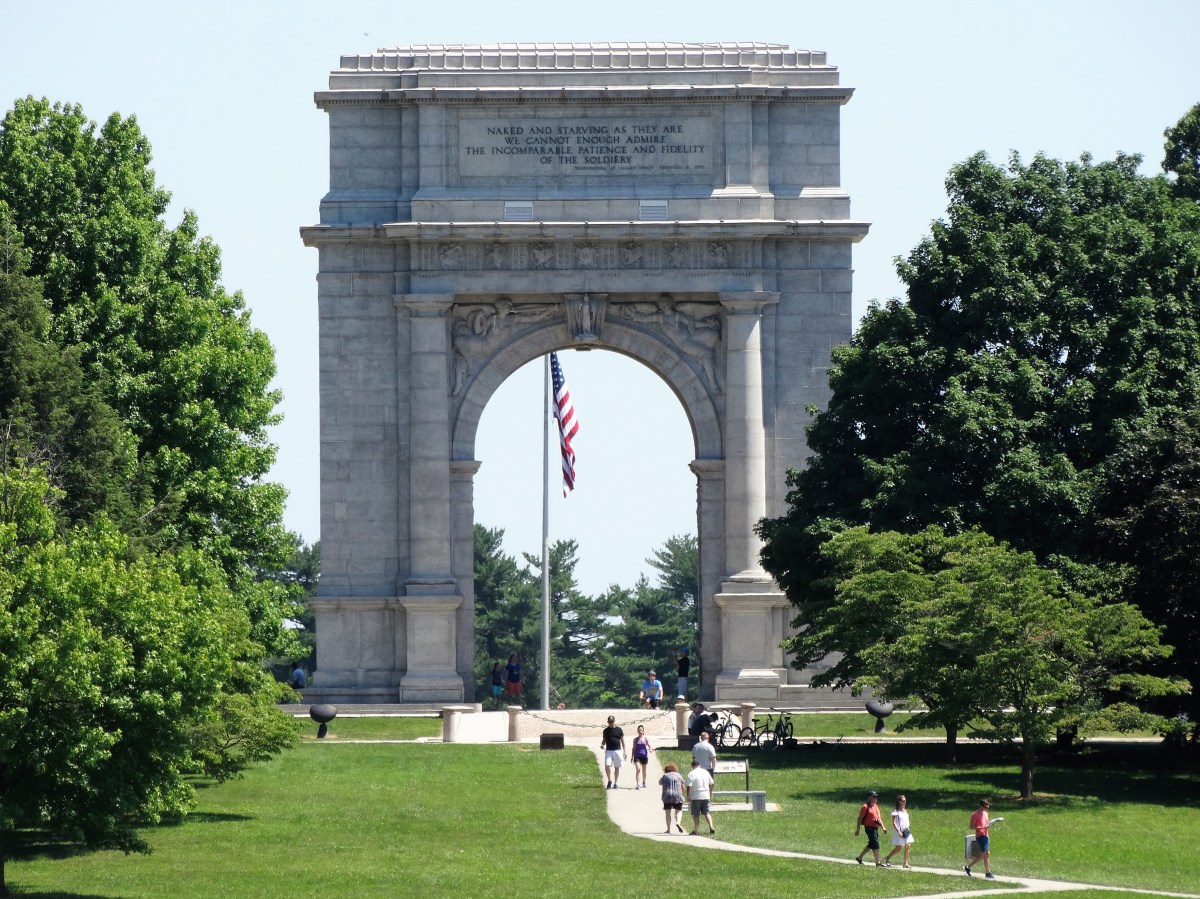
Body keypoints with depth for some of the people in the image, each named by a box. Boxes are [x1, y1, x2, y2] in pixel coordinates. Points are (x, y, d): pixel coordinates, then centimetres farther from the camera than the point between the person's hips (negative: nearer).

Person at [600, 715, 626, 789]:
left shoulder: (619, 730, 5)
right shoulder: (606, 730, 8)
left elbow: (622, 741, 8)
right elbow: (604, 740, 15)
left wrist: (624, 751, 3)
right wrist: (602, 744, -8)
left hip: (618, 750, 0)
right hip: (609, 751, 0)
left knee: (617, 768, 4)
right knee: (607, 766, -16)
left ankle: (615, 783, 13)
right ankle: (609, 781, 0)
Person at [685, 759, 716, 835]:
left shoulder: (691, 774, -9)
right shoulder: (706, 772, 7)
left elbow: (689, 787, -14)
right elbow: (711, 784, 13)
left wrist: (688, 798, -8)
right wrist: (710, 793, 26)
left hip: (696, 797, -4)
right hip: (705, 796, 4)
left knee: (696, 814, 4)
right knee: (707, 813, 11)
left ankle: (696, 830, 6)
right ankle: (711, 827, -4)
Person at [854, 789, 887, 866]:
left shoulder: (876, 805, 15)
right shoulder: (865, 807, -11)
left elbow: (878, 817, 22)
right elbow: (860, 818, -10)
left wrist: (883, 827, 14)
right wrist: (857, 830, -11)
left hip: (875, 828, 9)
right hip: (869, 827, -9)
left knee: (871, 845, 15)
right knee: (875, 845, -10)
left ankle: (859, 857, 28)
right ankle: (878, 863, -6)